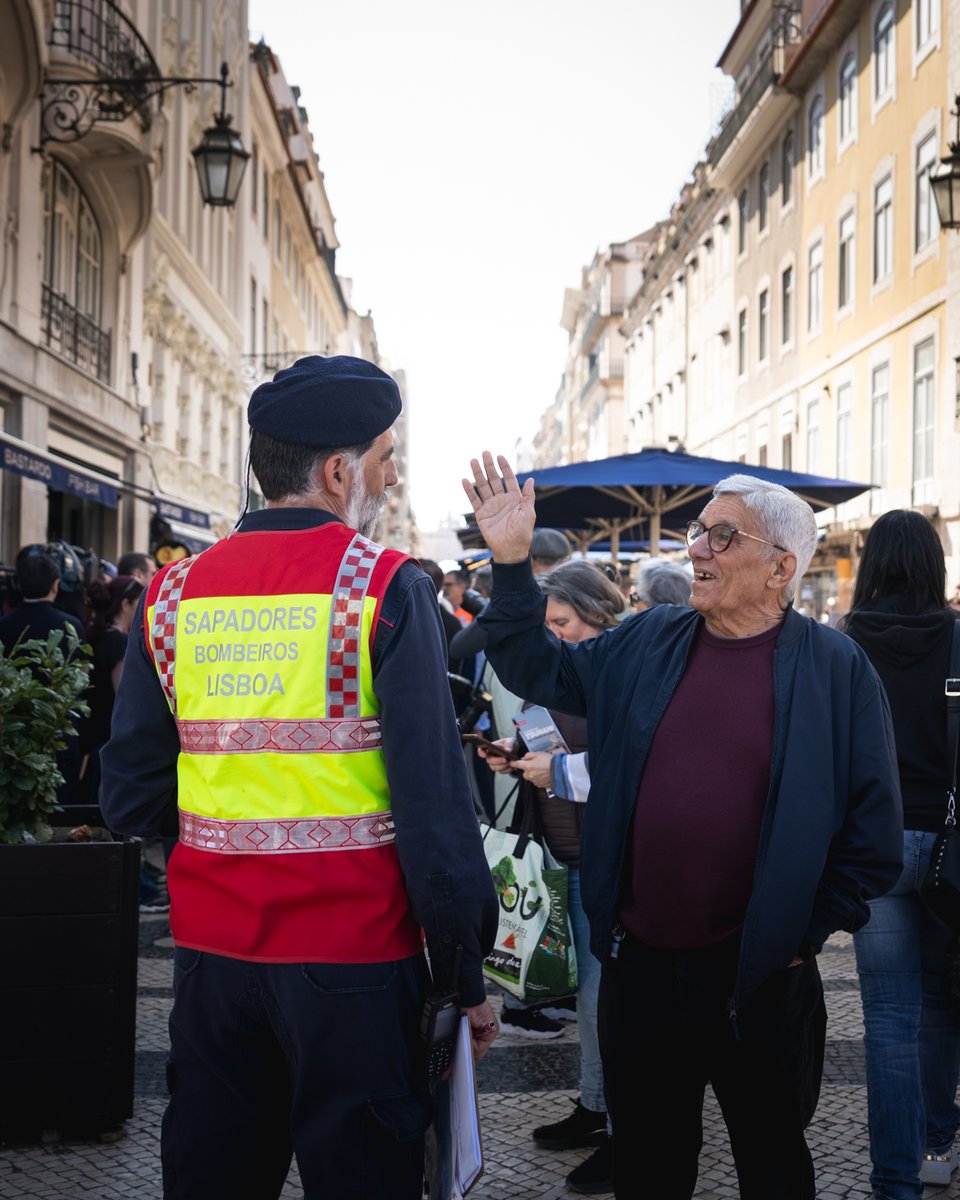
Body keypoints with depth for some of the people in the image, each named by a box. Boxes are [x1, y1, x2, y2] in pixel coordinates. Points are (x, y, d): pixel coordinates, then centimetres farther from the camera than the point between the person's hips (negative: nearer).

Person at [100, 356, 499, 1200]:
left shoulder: (174, 593, 2)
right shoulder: (387, 588, -11)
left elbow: (131, 802, 4)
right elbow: (434, 800, -14)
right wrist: (467, 976, -6)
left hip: (211, 948, 5)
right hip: (352, 950, -4)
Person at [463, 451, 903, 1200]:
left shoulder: (835, 669, -8)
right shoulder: (646, 643, 4)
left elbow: (873, 829, -5)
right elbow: (541, 670, 9)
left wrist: (810, 931, -5)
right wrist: (512, 562, -2)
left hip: (759, 975, -3)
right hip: (638, 963, 4)